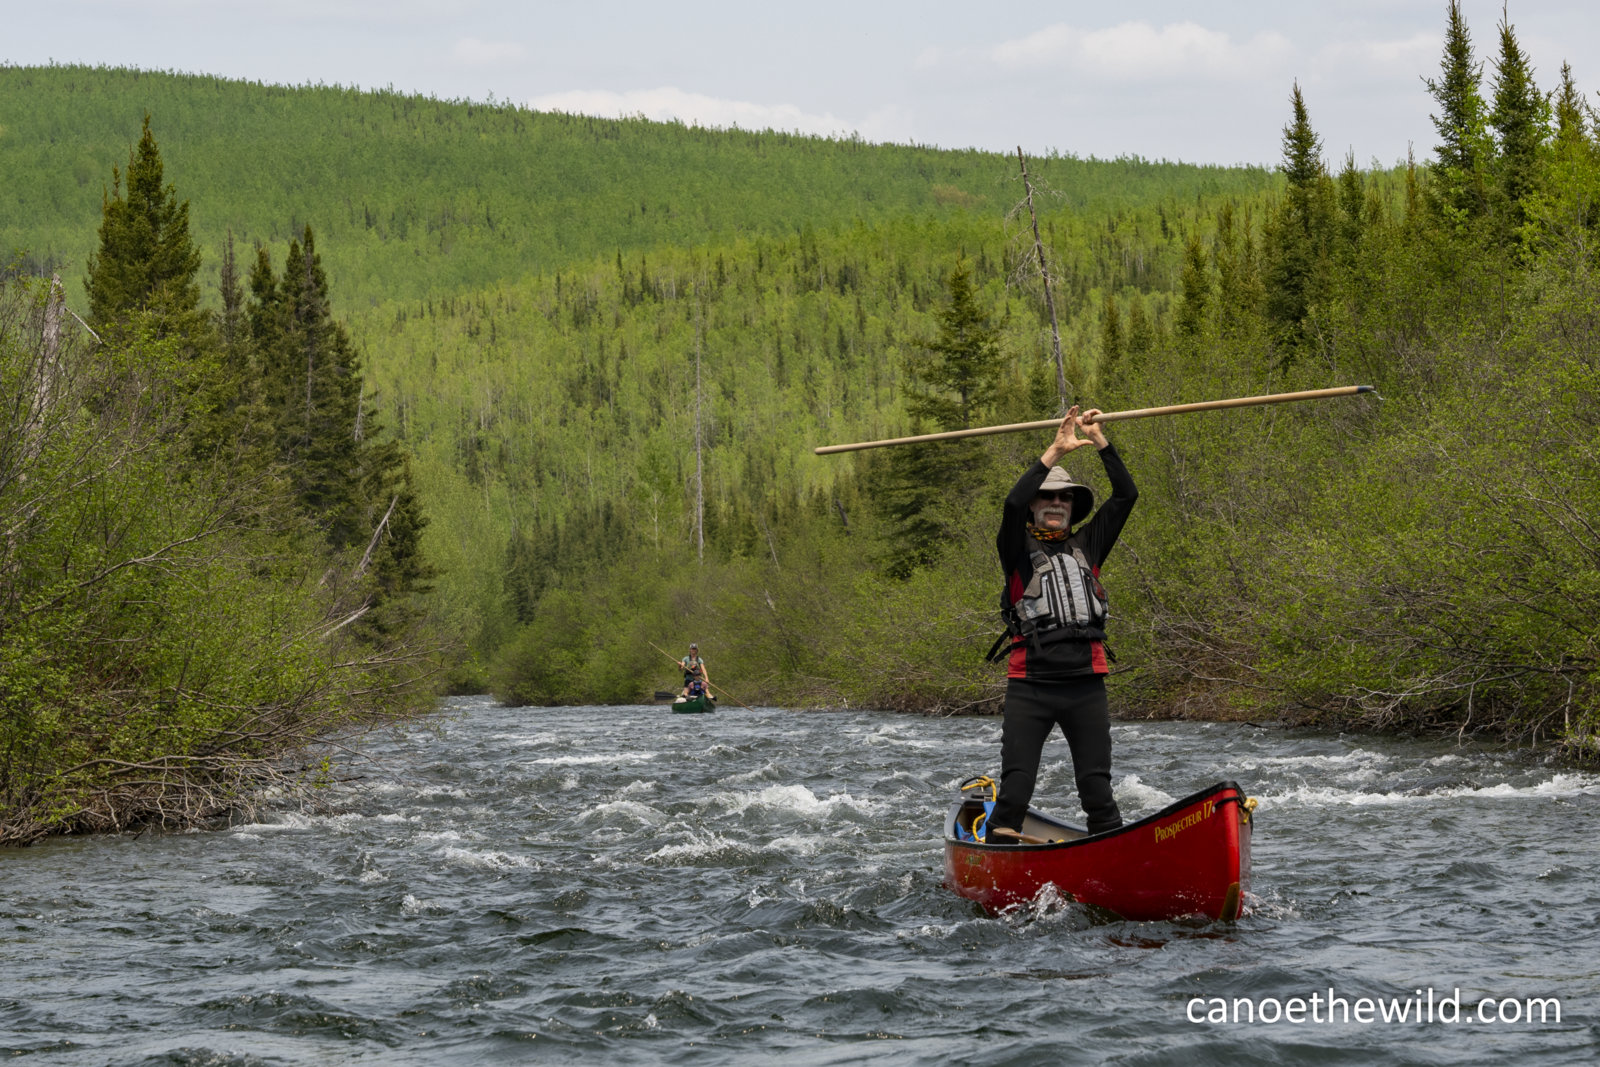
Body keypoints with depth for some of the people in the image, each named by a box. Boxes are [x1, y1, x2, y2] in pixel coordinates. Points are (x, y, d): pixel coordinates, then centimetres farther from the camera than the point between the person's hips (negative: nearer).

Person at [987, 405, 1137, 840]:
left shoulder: (1087, 544, 16)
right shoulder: (1019, 549, 5)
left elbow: (1126, 495, 10)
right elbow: (1013, 504, -14)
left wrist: (1102, 443, 0)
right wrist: (1055, 453, -19)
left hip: (1086, 685, 3)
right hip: (1030, 686, -3)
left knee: (1097, 788, 2)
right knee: (1015, 786, -8)